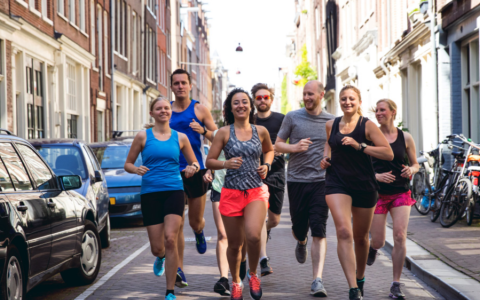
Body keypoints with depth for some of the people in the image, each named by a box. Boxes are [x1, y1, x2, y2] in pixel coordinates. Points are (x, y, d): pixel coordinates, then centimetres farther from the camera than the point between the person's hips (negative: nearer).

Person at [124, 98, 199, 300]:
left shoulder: (180, 138, 8)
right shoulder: (143, 137, 5)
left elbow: (195, 163, 16)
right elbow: (127, 164, 9)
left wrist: (192, 168, -8)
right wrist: (136, 169, -13)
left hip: (174, 192, 0)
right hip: (150, 194, 0)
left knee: (170, 239, -16)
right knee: (157, 247, 0)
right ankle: (160, 258, 41)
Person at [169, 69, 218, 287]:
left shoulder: (199, 110, 3)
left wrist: (203, 131, -15)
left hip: (196, 171, 0)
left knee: (195, 221, 11)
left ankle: (199, 232, 49)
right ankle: (179, 270, -4)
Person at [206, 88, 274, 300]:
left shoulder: (261, 131, 5)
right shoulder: (224, 133, 0)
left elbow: (269, 150, 26)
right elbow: (209, 162, 2)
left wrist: (266, 165, 7)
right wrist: (226, 164, -17)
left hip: (256, 192, 0)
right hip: (231, 193, 0)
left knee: (253, 236, -22)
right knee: (235, 244, 7)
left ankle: (253, 275, 6)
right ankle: (236, 282, 32)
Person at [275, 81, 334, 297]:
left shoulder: (331, 121, 7)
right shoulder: (292, 117, 4)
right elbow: (277, 145, 7)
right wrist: (294, 147, -13)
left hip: (321, 181, -1)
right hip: (296, 180, 1)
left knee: (319, 231, -10)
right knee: (299, 227, 8)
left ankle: (317, 280, -11)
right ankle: (301, 242, 47)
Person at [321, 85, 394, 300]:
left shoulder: (367, 126, -5)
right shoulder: (331, 125, 5)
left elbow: (389, 154, -12)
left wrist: (360, 146, -20)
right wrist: (326, 157, 8)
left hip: (364, 185, -1)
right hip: (337, 183, 1)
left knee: (361, 237, 13)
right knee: (344, 232, -19)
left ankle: (360, 278, 41)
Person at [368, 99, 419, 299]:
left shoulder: (405, 138, 3)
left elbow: (415, 164, 12)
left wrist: (411, 170, -10)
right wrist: (376, 176, -17)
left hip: (401, 193, 1)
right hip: (378, 193, 0)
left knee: (400, 236, -14)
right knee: (378, 241, 0)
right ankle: (372, 247, 41)